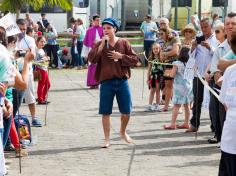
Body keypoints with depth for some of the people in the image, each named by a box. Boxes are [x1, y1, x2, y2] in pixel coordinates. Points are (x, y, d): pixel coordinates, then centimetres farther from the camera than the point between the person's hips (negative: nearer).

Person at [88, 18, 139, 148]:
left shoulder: (123, 43, 3)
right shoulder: (100, 44, 2)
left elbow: (135, 59, 1)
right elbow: (91, 59, -13)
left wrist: (121, 56, -12)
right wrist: (102, 44, -18)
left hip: (122, 81, 1)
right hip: (106, 82, -1)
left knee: (126, 111, 6)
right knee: (106, 112, 1)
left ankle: (123, 132, 33)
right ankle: (107, 139, 12)